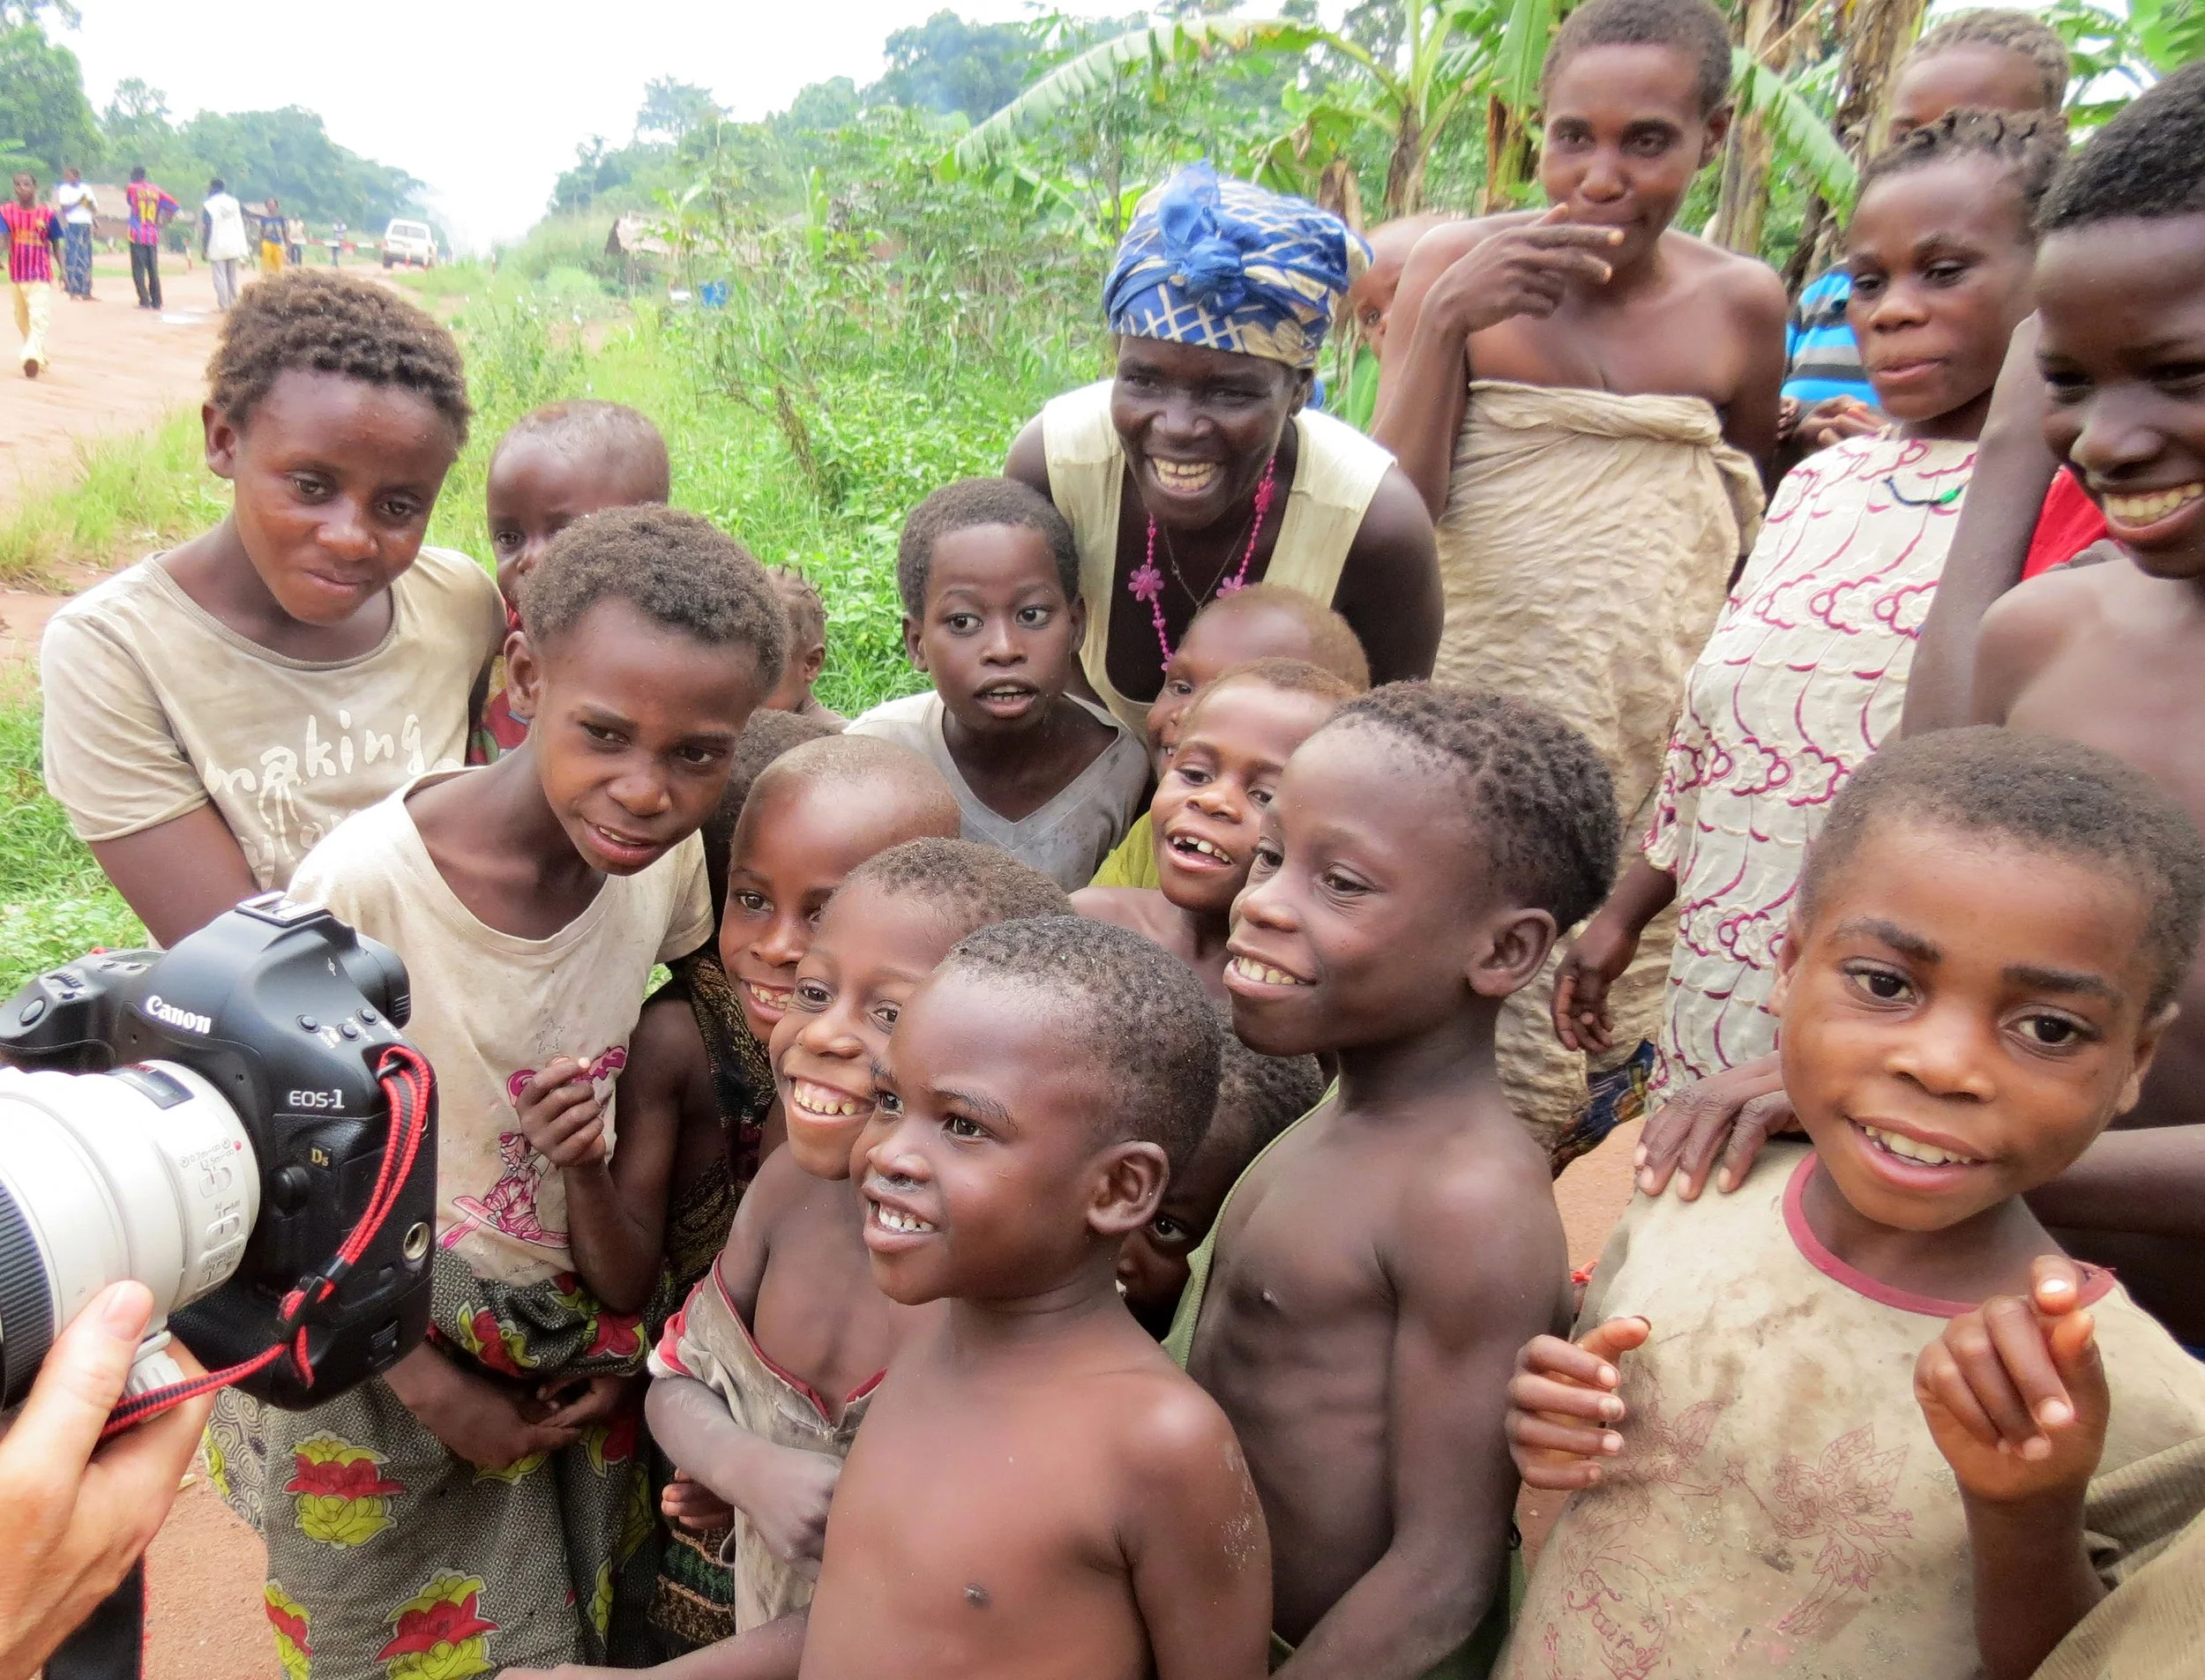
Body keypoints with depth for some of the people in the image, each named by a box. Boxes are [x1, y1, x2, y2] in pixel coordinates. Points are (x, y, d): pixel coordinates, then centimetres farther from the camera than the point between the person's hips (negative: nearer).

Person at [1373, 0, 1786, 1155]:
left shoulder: (1739, 303, 4)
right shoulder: (1458, 265, -2)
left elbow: (1749, 530, 17)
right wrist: (1445, 321, -19)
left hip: (1655, 730, 2)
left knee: (1621, 1008, 6)